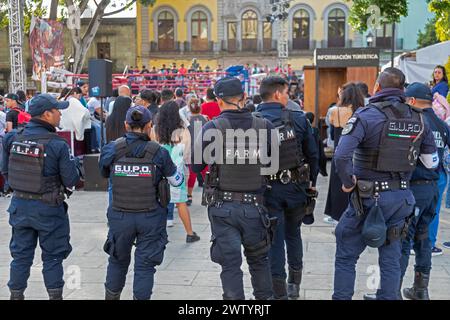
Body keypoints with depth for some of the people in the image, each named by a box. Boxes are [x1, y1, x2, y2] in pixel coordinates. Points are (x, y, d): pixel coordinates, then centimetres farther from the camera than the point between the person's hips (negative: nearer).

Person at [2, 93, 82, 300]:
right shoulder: (57, 145, -18)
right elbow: (71, 180, -14)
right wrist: (75, 163, 5)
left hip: (20, 205, 4)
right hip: (48, 208, -4)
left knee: (21, 254, 17)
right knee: (52, 257, 11)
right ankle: (55, 295, 17)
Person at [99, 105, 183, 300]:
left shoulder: (111, 149, -8)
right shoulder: (158, 153, -10)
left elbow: (104, 173, 10)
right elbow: (176, 181, 2)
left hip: (120, 216, 2)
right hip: (151, 217, -2)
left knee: (118, 260, 22)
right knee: (145, 265, 9)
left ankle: (111, 296, 36)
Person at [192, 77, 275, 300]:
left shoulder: (212, 128, -10)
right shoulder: (264, 127, -5)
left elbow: (196, 166, -8)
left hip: (222, 206, -2)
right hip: (253, 206, 2)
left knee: (230, 263, 6)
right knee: (259, 259, 21)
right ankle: (264, 297, 32)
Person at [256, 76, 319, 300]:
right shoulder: (298, 119, -4)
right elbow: (312, 154, 1)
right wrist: (312, 181, 15)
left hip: (268, 187, -2)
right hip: (295, 186, 2)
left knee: (274, 239, 6)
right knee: (293, 234, 20)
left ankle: (279, 292, 10)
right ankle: (294, 285, 32)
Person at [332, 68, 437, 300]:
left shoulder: (366, 116, -14)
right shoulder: (419, 119, 3)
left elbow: (341, 155, -27)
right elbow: (431, 161, 10)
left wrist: (347, 182, -12)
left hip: (369, 196, -5)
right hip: (402, 198, 5)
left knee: (346, 256, 10)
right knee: (391, 259, 15)